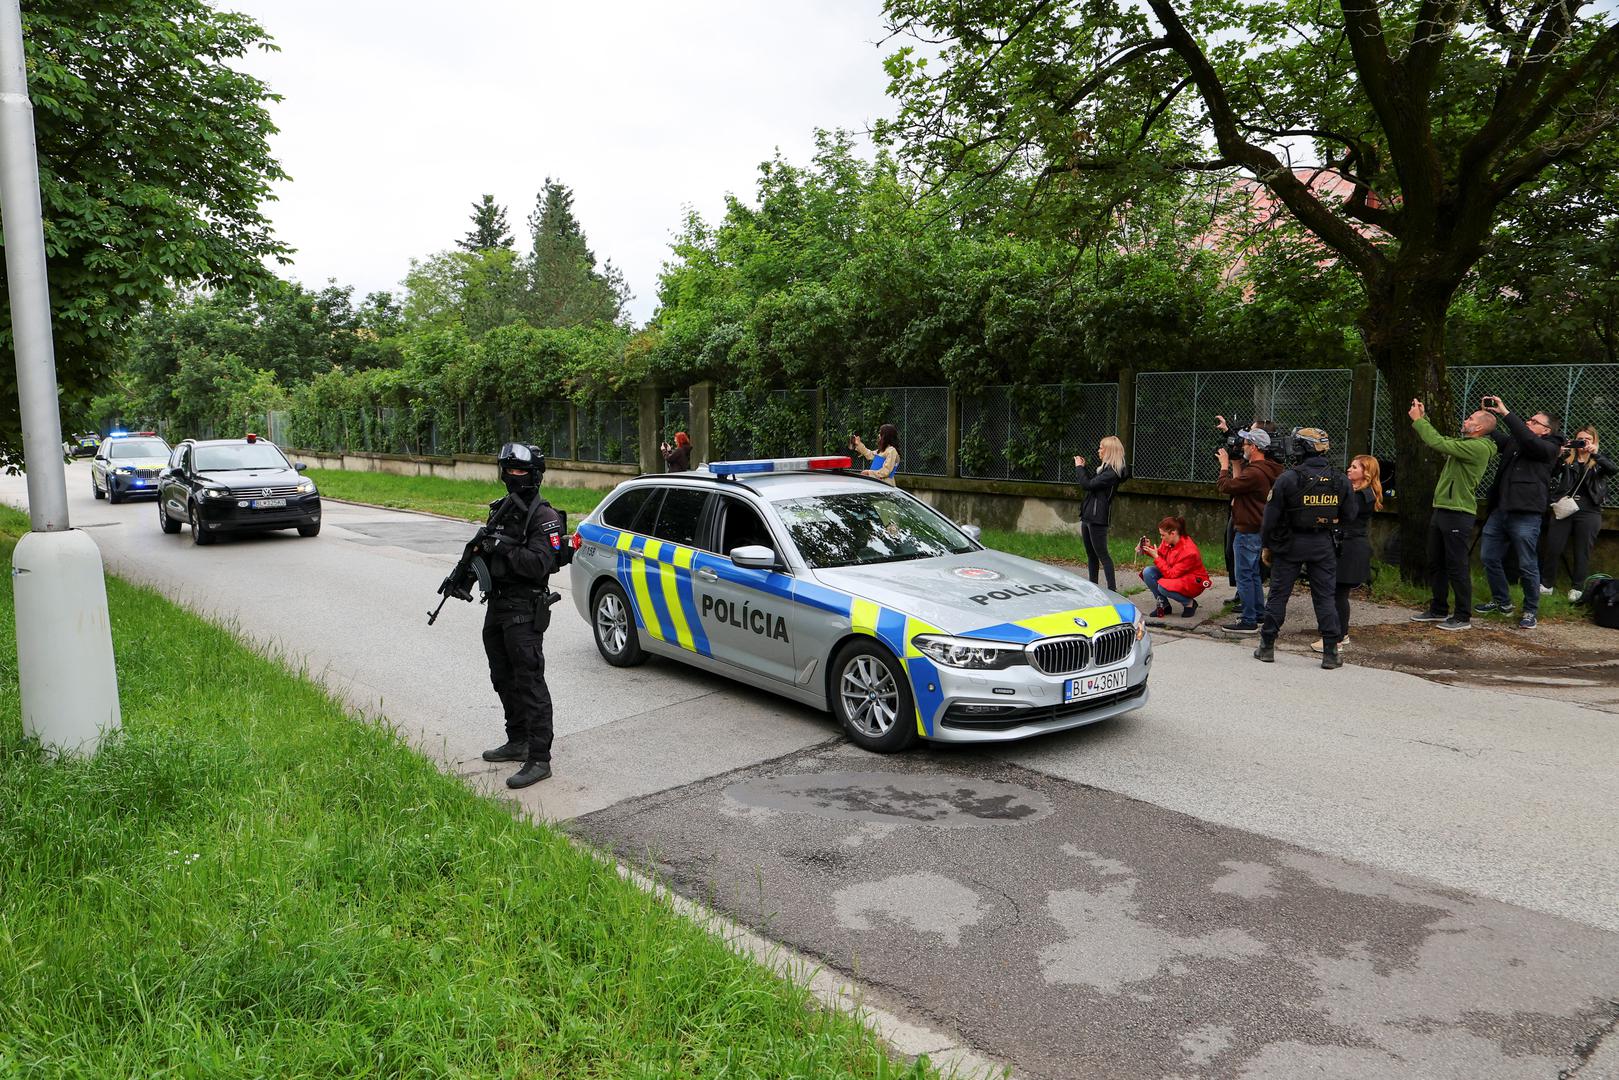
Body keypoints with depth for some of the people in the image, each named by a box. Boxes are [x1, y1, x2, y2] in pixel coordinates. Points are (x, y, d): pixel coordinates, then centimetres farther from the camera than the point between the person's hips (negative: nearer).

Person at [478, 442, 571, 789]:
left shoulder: (544, 517, -12)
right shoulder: (500, 509, 15)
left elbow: (540, 564, -23)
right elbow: (488, 552, 21)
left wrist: (504, 547, -24)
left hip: (525, 610, -9)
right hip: (497, 605, 9)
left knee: (529, 683, -9)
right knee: (504, 680, 19)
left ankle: (539, 759, -6)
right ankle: (518, 742, 33)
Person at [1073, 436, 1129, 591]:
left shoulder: (1112, 472, -17)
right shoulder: (1106, 468, 13)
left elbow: (1088, 484, -20)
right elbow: (1093, 482, 25)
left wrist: (1080, 467, -7)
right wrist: (1084, 467, 19)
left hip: (1097, 519, -10)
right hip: (1088, 517, 10)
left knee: (1102, 554, -7)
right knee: (1091, 554, 15)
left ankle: (1112, 589, -3)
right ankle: (1092, 586, 22)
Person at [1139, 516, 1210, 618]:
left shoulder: (1189, 551, -32)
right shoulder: (1167, 541, -11)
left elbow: (1171, 574, -29)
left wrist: (1156, 557, -27)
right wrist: (1149, 548, -11)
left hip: (1194, 583, -8)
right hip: (1175, 575, 8)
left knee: (1163, 586, -33)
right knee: (1148, 572, -11)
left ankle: (1189, 603, -6)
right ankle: (1164, 605, 2)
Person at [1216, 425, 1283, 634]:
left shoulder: (1254, 473, -24)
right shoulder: (1264, 470, 10)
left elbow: (1225, 486, -19)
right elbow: (1239, 484, 15)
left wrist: (1225, 465, -4)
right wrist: (1236, 465, 13)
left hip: (1248, 532, -10)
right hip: (1256, 530, 10)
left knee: (1244, 576, -5)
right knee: (1253, 574, 20)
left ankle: (1248, 621, -2)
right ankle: (1258, 613, 29)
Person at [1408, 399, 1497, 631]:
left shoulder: (1479, 447, -16)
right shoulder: (1465, 443, 14)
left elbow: (1439, 443, -22)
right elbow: (1439, 440, 21)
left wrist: (1418, 420, -13)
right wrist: (1424, 419, 11)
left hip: (1458, 514, -10)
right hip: (1441, 510, 10)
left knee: (1457, 567, -3)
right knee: (1435, 564, 16)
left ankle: (1463, 617, 5)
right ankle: (1438, 610, 27)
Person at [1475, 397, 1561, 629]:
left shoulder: (1549, 448, -2)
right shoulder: (1513, 442, 19)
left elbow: (1527, 440, -19)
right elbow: (1493, 435, 18)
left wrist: (1506, 413, -19)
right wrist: (1488, 414, 2)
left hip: (1525, 515, -7)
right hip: (1499, 511, 7)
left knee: (1528, 566, -1)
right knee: (1490, 559, 12)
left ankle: (1530, 611, 11)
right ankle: (1502, 602, 27)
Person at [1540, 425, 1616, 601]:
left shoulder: (1600, 462, 8)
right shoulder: (1567, 460, 11)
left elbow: (1614, 469, -12)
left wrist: (1595, 454, -26)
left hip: (1588, 512, -1)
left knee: (1582, 552, 3)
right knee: (1552, 548, -1)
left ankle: (1578, 589, 11)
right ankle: (1546, 584, 11)